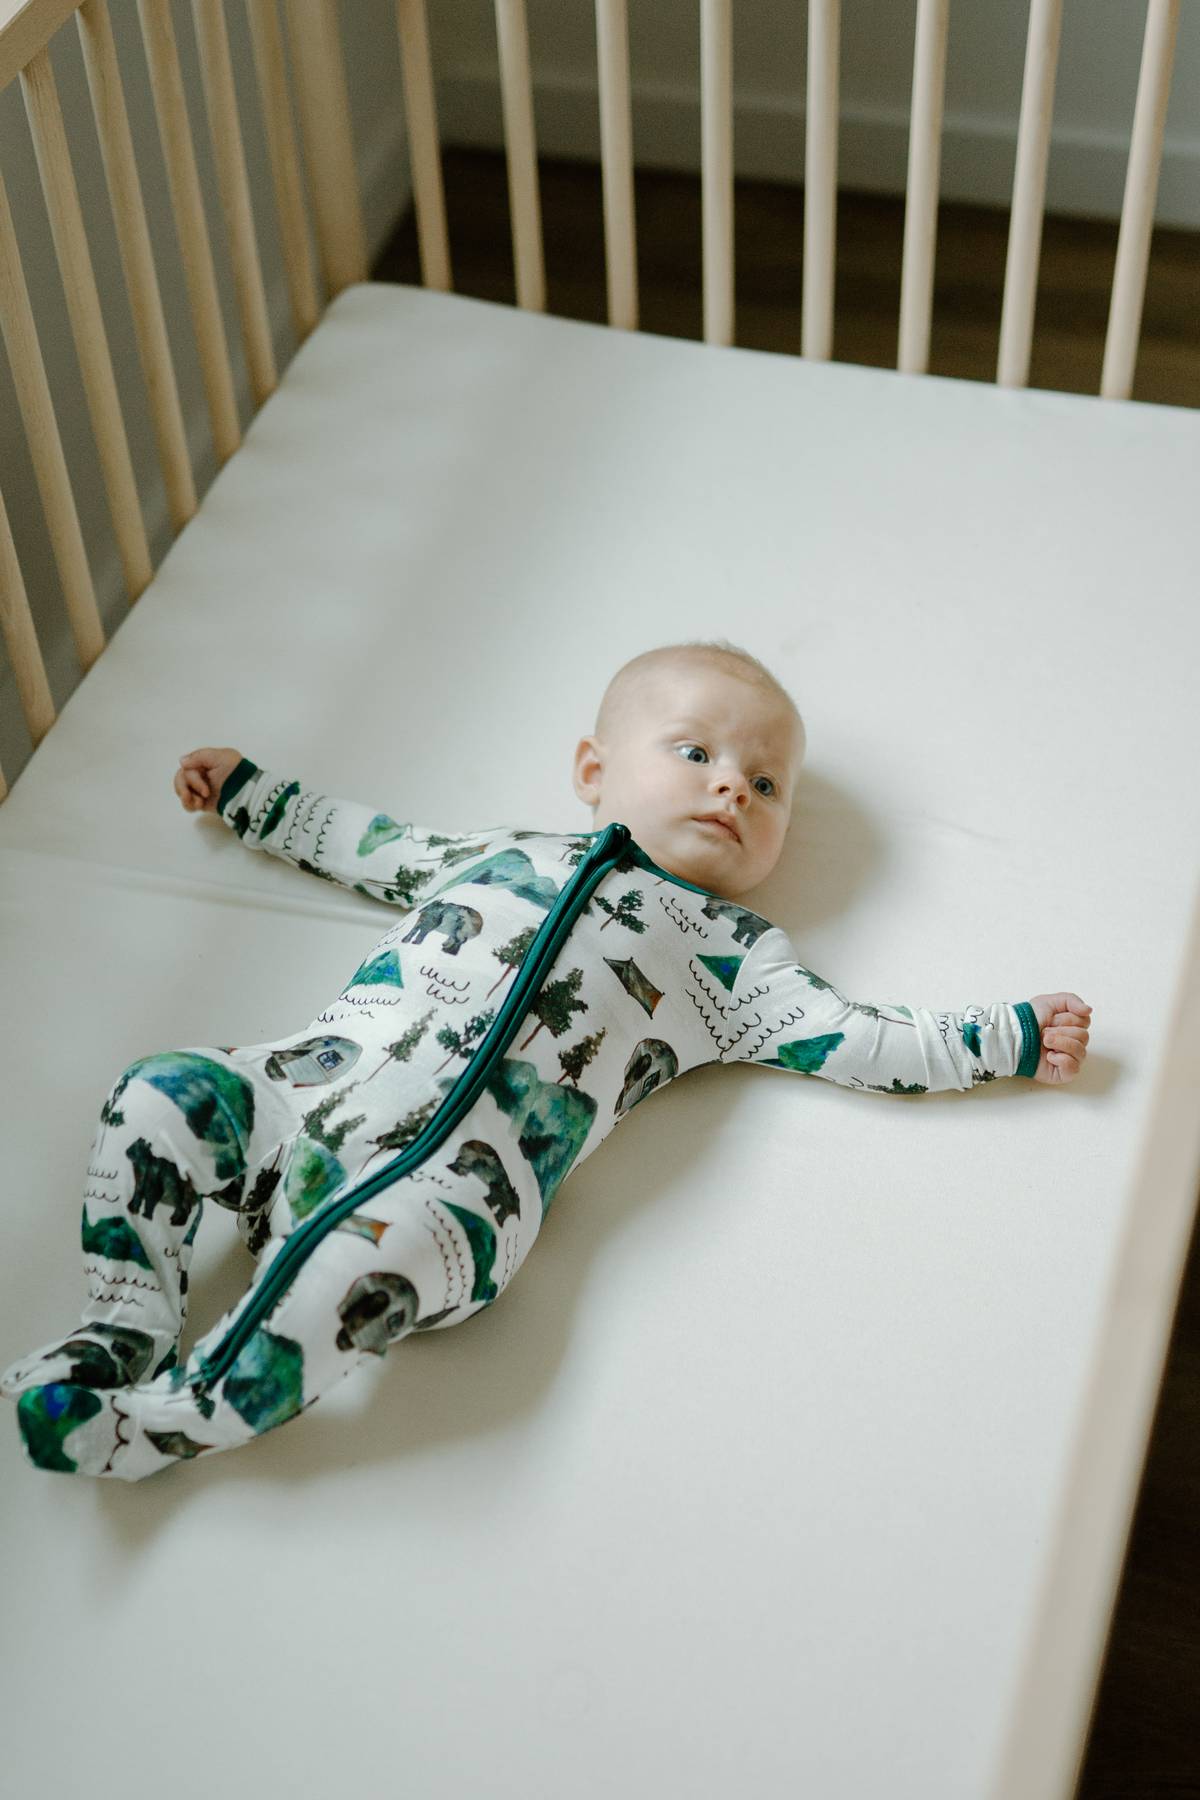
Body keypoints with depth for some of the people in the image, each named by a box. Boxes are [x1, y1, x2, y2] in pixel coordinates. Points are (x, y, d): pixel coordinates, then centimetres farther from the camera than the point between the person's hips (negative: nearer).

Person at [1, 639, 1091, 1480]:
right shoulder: (503, 853, 29)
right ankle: (126, 1331, -4)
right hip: (317, 1077, 5)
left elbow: (852, 1040, 12)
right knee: (161, 1095, -11)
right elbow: (369, 846, 41)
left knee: (373, 1256, -33)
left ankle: (166, 1424, -22)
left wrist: (1004, 1039, 5)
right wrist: (251, 794, 47)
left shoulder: (728, 950, 18)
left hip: (459, 1174, -5)